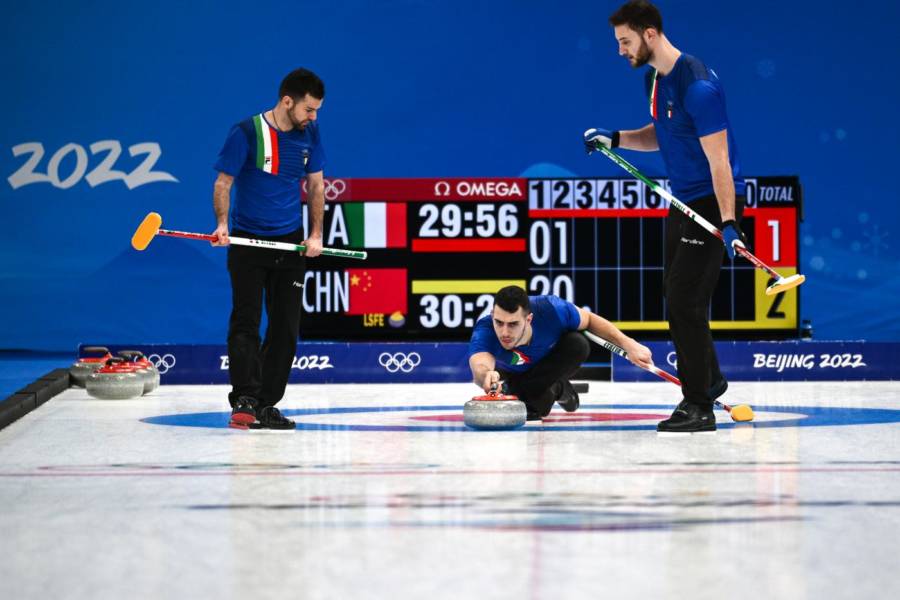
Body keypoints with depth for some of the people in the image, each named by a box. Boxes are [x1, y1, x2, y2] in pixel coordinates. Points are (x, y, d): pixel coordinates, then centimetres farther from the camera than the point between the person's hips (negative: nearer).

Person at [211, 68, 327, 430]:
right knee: (245, 323, -9)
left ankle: (266, 404, 11)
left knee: (285, 327, 5)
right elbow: (223, 183, -9)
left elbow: (316, 185, 11)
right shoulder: (247, 133, -13)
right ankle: (243, 401, -15)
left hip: (290, 243, 5)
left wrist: (315, 234, 2)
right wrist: (222, 224, -24)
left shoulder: (309, 134, 2)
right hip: (248, 241, -5)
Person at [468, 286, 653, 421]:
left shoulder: (550, 309, -39)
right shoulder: (484, 331, -44)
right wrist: (486, 376, -88)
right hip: (510, 372, 0)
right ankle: (555, 389, 10)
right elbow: (479, 367, -64)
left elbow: (590, 320, -18)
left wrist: (629, 345, -23)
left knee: (578, 344, -31)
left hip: (548, 362, 1)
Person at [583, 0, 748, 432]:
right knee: (677, 297, 17)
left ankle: (699, 407, -5)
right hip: (684, 201, 10)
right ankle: (709, 380, 36)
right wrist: (615, 139, 3)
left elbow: (718, 158, -24)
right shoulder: (655, 79, 7)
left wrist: (728, 222, -28)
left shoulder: (697, 85, -22)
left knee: (684, 300, -11)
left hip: (713, 201, -10)